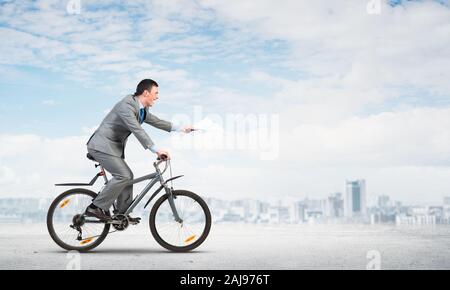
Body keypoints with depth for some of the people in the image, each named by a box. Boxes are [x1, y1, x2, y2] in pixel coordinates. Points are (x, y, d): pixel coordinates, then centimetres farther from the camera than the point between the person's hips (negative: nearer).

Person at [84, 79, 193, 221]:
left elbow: (156, 121, 23)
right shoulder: (126, 105, -22)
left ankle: (123, 213, 15)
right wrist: (156, 150, -37)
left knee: (127, 176, 7)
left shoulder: (142, 110, 9)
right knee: (123, 176, -18)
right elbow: (137, 130, -32)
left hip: (113, 147, 10)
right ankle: (95, 208, -11)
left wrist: (180, 128, 21)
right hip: (102, 145, -10)